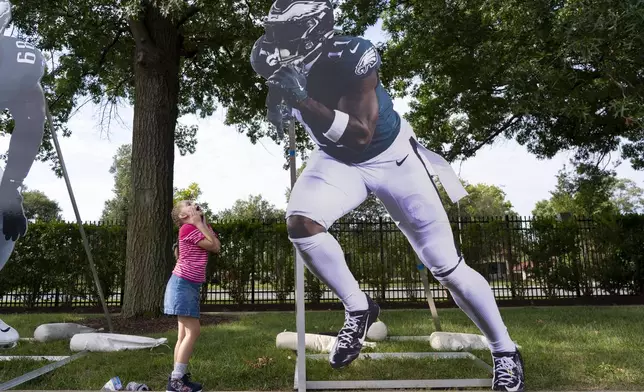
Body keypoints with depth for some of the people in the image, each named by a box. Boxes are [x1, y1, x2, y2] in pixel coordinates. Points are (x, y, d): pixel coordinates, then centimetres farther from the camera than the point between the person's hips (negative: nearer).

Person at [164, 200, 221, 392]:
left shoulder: (196, 230, 15)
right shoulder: (188, 228, -13)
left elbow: (217, 247, 8)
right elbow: (214, 246, -14)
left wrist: (204, 223, 7)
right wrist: (201, 224, -11)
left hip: (190, 285, 10)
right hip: (183, 284, -10)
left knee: (185, 332, 10)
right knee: (193, 330, -11)